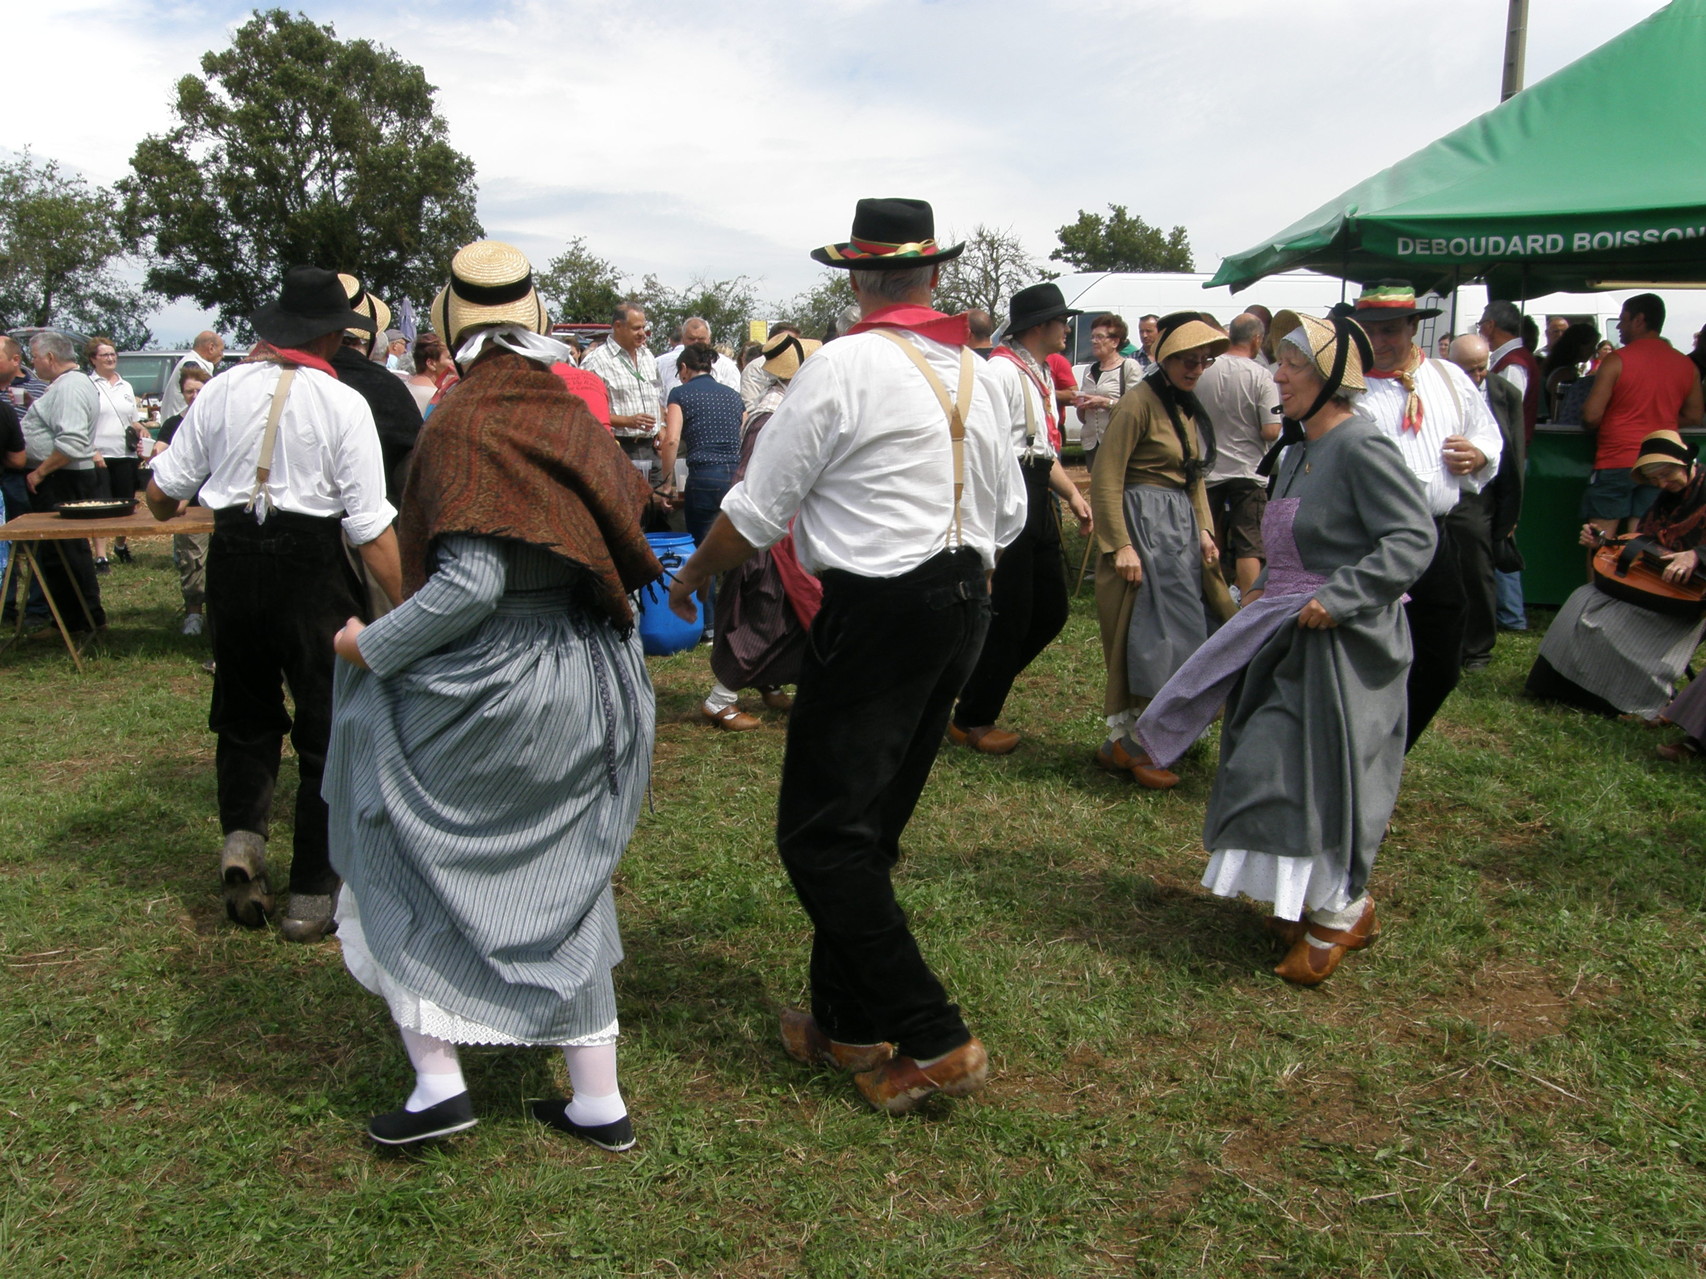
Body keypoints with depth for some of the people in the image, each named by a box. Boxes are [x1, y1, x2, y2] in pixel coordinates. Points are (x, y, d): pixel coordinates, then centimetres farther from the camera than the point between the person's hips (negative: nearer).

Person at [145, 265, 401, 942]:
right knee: (326, 730, 8)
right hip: (310, 563, -3)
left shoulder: (223, 388, 3)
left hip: (232, 557, 4)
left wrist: (165, 508, 31)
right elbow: (371, 527, -13)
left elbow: (163, 491, 7)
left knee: (244, 712, 24)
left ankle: (242, 833, 5)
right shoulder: (343, 402, -8)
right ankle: (311, 895, 13)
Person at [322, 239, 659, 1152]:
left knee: (392, 850, 14)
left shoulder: (463, 424, -15)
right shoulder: (570, 411, 5)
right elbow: (622, 524, 10)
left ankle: (437, 1081, 14)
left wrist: (371, 646, -10)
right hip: (590, 686, 7)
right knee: (562, 886, 16)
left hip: (494, 688, -6)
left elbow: (471, 582, -22)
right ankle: (599, 1102, 23)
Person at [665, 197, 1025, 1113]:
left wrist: (691, 576, 10)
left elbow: (755, 511, -7)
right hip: (964, 607, 8)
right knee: (869, 826, 17)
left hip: (877, 613, -8)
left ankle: (934, 1042, -2)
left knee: (822, 836, -2)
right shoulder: (980, 373, 10)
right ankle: (845, 1020, 28)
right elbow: (1008, 513, 17)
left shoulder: (841, 366, -11)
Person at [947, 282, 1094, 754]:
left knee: (1052, 609, 13)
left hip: (1037, 501, 10)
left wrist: (1073, 494, 11)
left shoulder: (1042, 373, 18)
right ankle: (971, 720, 14)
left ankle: (983, 684, 30)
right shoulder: (1002, 370, -14)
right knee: (1008, 617, -2)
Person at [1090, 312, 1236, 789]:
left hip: (1181, 526, 9)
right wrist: (1120, 545, -20)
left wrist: (1204, 529, 7)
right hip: (1143, 522, -9)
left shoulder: (1187, 407, 14)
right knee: (1150, 631, -6)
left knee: (1185, 628, 9)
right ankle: (1127, 744, 6)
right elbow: (1106, 479, -17)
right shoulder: (1139, 403, -13)